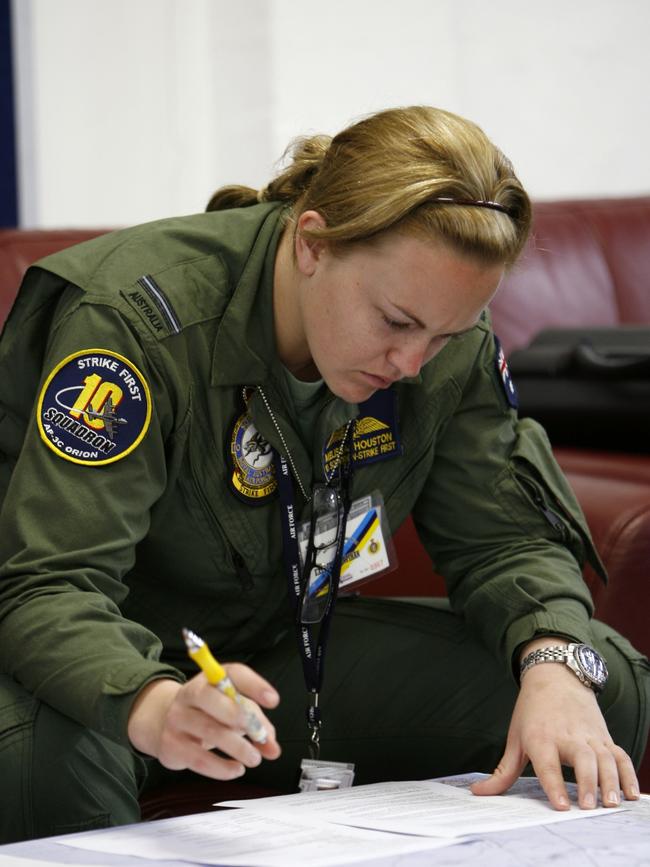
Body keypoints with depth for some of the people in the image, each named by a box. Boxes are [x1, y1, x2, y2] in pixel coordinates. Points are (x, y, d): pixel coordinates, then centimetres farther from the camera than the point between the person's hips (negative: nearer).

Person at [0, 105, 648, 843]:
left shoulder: (447, 342, -9)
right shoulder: (137, 318, -28)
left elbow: (503, 539, -4)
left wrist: (555, 663, -29)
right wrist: (155, 708, -57)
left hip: (286, 644, 6)